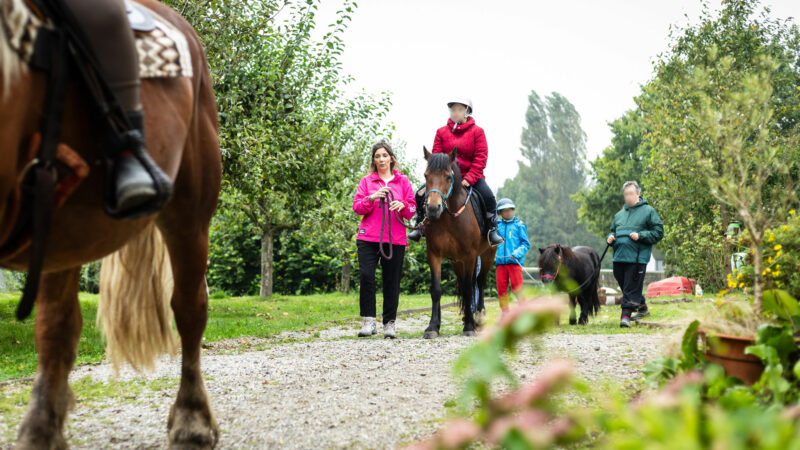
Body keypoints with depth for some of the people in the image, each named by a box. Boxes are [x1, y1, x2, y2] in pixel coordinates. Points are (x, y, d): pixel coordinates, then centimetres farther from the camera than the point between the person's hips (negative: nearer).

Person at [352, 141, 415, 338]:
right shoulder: (367, 181, 11)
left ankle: (390, 322, 11)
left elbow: (412, 210, 9)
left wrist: (402, 206, -14)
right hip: (368, 238, 0)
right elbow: (357, 207, 4)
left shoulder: (402, 181, 11)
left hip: (395, 239, 0)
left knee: (392, 281, 2)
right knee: (366, 275, -13)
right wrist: (372, 198, -14)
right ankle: (368, 321, -6)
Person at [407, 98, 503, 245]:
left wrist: (469, 178, -20)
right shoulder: (442, 132, 6)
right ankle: (419, 229, 1)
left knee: (488, 196, -27)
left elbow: (481, 157, -8)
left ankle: (492, 230, -9)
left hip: (471, 176, -2)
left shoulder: (477, 131, -1)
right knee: (420, 195, -14)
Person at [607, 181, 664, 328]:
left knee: (632, 287, -10)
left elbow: (658, 233, -2)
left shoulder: (648, 211, 2)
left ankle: (626, 315, -12)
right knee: (624, 286, 13)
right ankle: (642, 308, 31)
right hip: (619, 257, 7)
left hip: (637, 257, -6)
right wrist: (610, 238, 8)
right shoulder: (619, 214, 20)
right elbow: (613, 231, 31)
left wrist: (640, 236, -14)